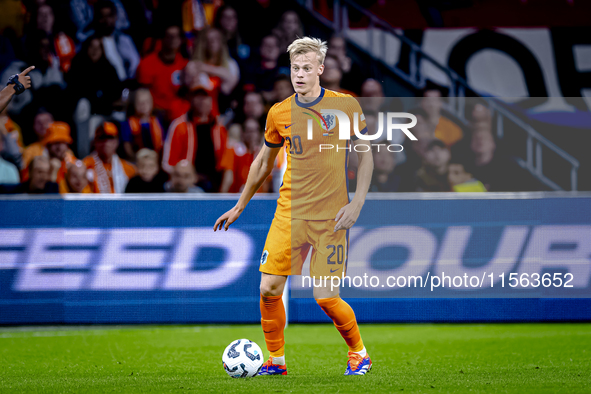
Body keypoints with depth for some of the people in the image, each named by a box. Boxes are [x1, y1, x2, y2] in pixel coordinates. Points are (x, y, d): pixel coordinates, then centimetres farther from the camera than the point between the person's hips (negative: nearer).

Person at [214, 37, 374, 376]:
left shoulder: (346, 106, -4)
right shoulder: (279, 113, 4)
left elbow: (365, 155, 3)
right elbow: (263, 163, 17)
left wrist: (357, 202, -8)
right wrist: (240, 207, 21)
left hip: (331, 216, -3)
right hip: (289, 212, 3)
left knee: (325, 297, -7)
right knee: (269, 288, -6)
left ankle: (359, 353, 18)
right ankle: (276, 360, 13)